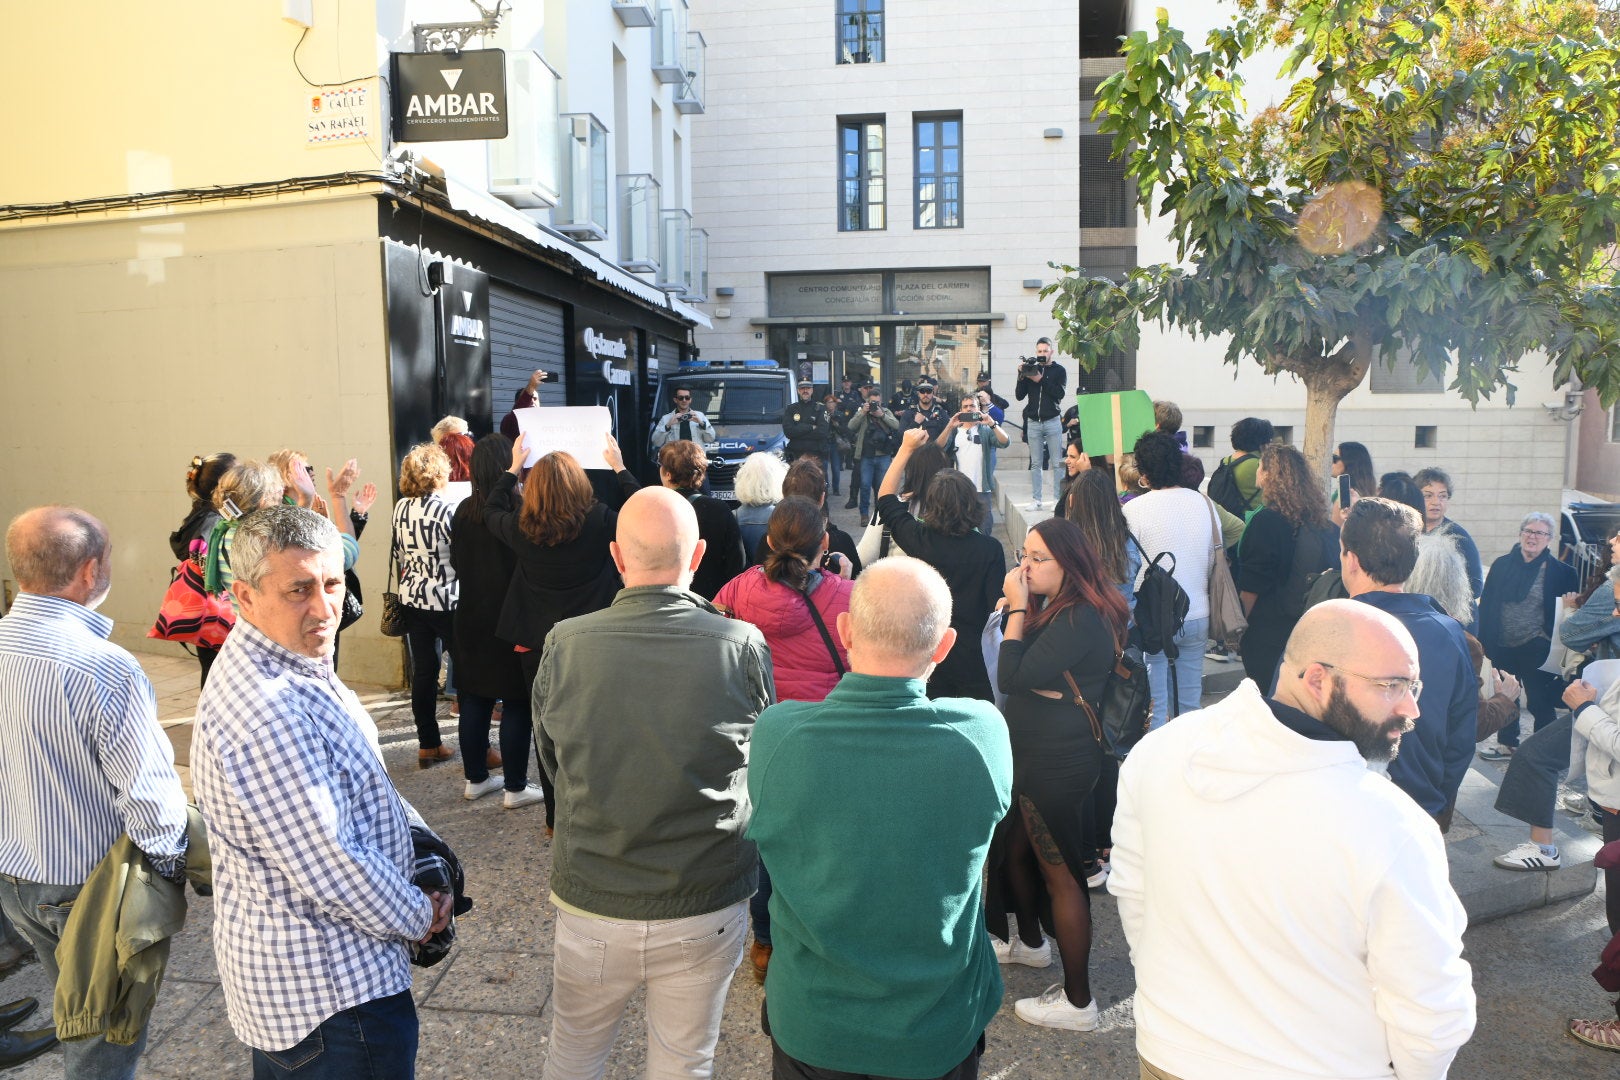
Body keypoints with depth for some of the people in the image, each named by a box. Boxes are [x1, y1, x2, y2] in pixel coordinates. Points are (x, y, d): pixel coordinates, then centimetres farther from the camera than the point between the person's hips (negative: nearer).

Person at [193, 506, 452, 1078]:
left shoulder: (289, 666, 3)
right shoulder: (266, 711, -31)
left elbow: (352, 790, 15)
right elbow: (329, 870, -28)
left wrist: (415, 832, 1)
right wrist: (418, 918, -12)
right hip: (332, 988, -10)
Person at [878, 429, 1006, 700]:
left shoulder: (920, 540, -10)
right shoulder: (991, 548, -14)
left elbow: (885, 497, 6)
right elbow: (998, 605, -12)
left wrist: (906, 449, 9)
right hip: (974, 655, -1)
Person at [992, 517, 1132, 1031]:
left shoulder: (1079, 620, -23)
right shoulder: (1056, 608, 9)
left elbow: (1012, 677, -26)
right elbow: (1017, 671, 6)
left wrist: (1018, 607, -20)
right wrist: (1021, 607, -5)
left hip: (1058, 764, -10)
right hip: (1037, 756, 10)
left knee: (1060, 874, 1)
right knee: (1014, 851, 24)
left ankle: (1077, 1001, 14)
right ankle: (1030, 942, 48)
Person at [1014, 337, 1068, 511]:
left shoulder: (1059, 370, 3)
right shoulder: (1030, 369, 10)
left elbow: (1060, 394, -11)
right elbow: (1019, 396, 5)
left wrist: (1041, 380, -17)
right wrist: (1021, 376, -8)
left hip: (1052, 421, -2)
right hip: (1033, 422, 3)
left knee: (1057, 463, -3)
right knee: (1035, 463, 4)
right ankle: (1036, 500, 6)